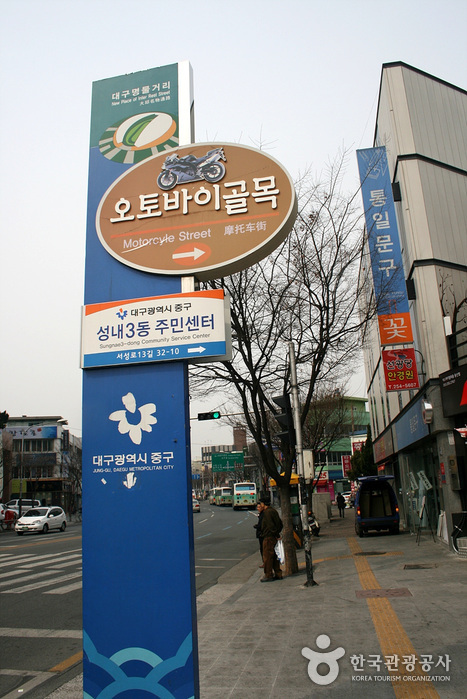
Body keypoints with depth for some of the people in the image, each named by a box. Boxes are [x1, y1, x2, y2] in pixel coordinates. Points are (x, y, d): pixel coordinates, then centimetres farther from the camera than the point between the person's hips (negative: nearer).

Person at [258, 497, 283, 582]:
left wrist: (276, 534, -16)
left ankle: (268, 575, 1)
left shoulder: (267, 512, -15)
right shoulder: (273, 510, 15)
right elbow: (280, 523, 17)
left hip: (268, 537, -10)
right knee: (274, 556, 14)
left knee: (267, 556, -2)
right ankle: (278, 574, 18)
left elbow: (270, 525, -22)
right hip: (274, 537, 10)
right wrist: (277, 533, 12)